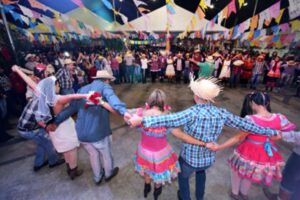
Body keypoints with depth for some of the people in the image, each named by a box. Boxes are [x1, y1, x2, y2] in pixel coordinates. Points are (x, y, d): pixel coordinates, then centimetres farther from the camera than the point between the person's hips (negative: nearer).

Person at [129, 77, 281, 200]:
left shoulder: (192, 113, -30)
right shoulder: (221, 113, -14)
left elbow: (168, 120, -43)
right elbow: (244, 124, -4)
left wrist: (141, 120, -45)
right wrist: (272, 132, 11)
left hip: (189, 158, -5)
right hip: (208, 159, 5)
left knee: (183, 177, 29)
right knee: (201, 171, 39)